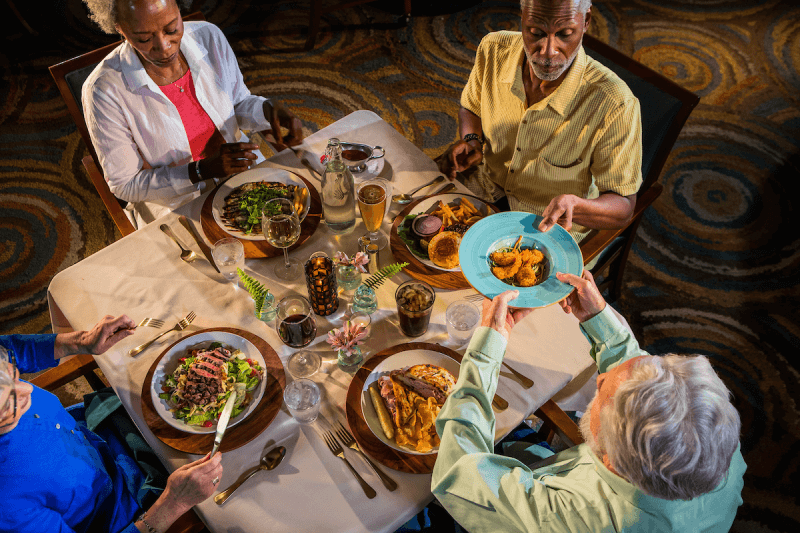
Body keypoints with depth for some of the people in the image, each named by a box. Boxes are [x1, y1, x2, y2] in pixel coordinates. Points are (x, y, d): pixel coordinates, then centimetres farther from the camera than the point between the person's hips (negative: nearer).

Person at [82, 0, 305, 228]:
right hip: (174, 206, -4)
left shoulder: (209, 37, -10)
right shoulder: (103, 90, -21)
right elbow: (125, 186, -13)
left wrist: (269, 109, -17)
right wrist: (203, 169, -26)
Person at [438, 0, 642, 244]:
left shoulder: (614, 105, -30)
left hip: (553, 224, -3)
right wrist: (470, 141, -15)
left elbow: (623, 208, -22)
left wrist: (574, 207, -44)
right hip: (484, 189, 4)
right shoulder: (493, 50, -16)